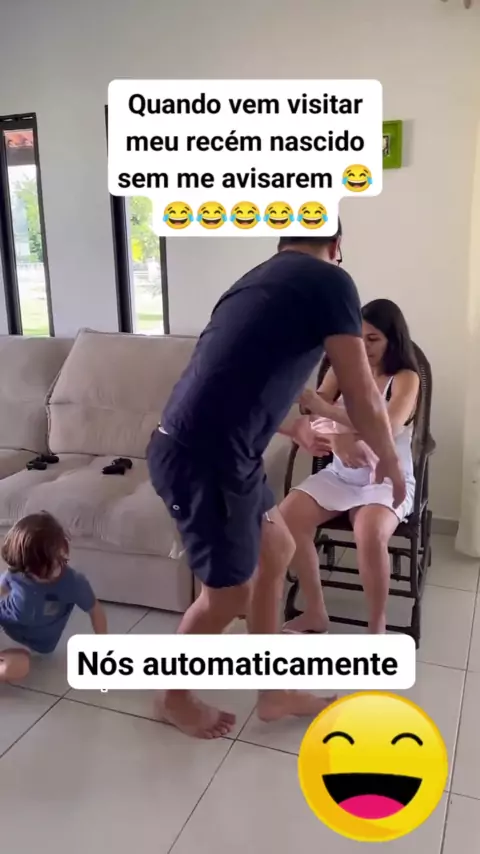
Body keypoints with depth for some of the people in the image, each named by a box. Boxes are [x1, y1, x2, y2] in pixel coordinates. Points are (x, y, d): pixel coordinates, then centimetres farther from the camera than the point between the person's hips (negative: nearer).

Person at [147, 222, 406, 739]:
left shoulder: (262, 279, 20)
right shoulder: (329, 281, -6)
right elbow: (362, 400, -6)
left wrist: (295, 429, 45)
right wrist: (389, 460, 13)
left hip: (212, 448, 9)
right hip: (204, 459, -9)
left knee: (277, 550, 21)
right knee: (228, 593, 10)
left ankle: (272, 693, 36)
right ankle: (175, 699, 36)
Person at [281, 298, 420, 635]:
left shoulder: (406, 378, -9)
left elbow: (387, 428, -28)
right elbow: (314, 415, -6)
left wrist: (323, 408, -39)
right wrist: (337, 437, -30)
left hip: (388, 479, -4)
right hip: (340, 475, 4)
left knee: (371, 534, -35)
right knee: (287, 516, -21)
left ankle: (377, 629, -11)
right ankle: (315, 612, -4)